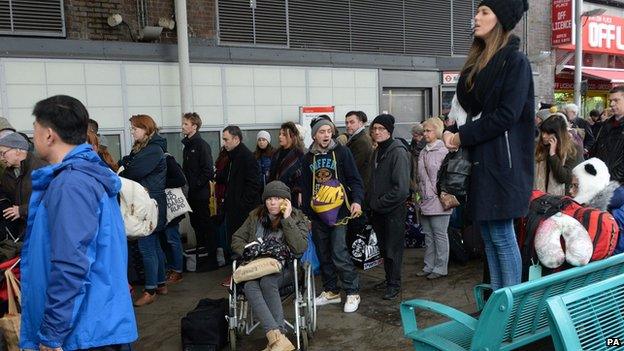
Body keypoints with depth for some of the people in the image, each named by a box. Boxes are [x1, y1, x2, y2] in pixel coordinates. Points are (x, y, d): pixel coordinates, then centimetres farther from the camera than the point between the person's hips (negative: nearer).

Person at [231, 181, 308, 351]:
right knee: (250, 286, -32)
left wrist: (287, 219, -13)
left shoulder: (297, 218, 5)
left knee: (267, 282, -36)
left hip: (284, 268, -2)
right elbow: (236, 239, 17)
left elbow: (300, 248, -10)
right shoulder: (255, 216, 13)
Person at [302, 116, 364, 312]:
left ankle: (353, 293, 4)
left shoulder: (341, 152, -1)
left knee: (339, 254, -10)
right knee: (323, 255, 11)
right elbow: (306, 188, 15)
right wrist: (306, 213, 14)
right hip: (318, 214, 5)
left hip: (338, 211, -5)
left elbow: (354, 179, -4)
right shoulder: (309, 158, 11)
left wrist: (357, 200, -18)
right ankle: (331, 291, 25)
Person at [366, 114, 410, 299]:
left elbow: (401, 188, -22)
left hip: (394, 210, -7)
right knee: (383, 247, 16)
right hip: (378, 210, 7)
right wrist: (370, 202, 6)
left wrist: (378, 203, -15)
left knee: (393, 248, 3)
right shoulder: (377, 152, 9)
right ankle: (389, 279, 31)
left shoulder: (398, 152, -16)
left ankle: (394, 284, 16)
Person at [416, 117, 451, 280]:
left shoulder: (443, 151, -10)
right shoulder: (423, 152, 14)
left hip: (438, 201, -8)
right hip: (425, 201, 8)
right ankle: (429, 266, 23)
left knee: (440, 235, 1)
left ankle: (440, 268, 11)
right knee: (428, 236, 14)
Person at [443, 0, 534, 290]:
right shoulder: (477, 62, 16)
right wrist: (452, 134, 0)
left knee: (501, 234, -3)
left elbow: (506, 115, -15)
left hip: (503, 160, -8)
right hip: (480, 158, 8)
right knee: (487, 234, 11)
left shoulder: (515, 61, -7)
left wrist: (463, 137, -10)